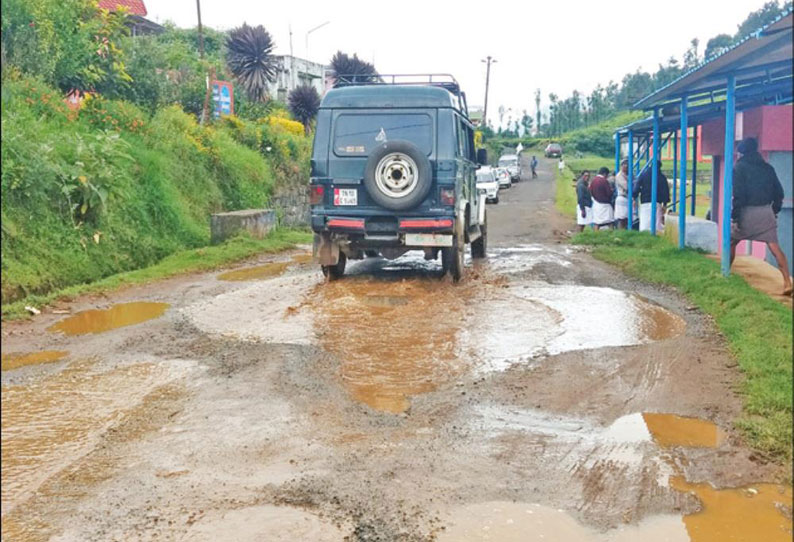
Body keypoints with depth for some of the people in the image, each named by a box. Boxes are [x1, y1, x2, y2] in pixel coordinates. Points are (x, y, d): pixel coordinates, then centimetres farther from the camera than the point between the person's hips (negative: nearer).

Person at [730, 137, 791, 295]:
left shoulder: (739, 167, -3)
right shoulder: (767, 168, 12)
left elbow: (738, 195, -11)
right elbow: (779, 192, 12)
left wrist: (734, 216, -10)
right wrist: (775, 211, 20)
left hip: (747, 212, -3)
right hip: (766, 212, 4)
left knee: (731, 243, 17)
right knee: (775, 247, -3)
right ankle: (787, 282, -12)